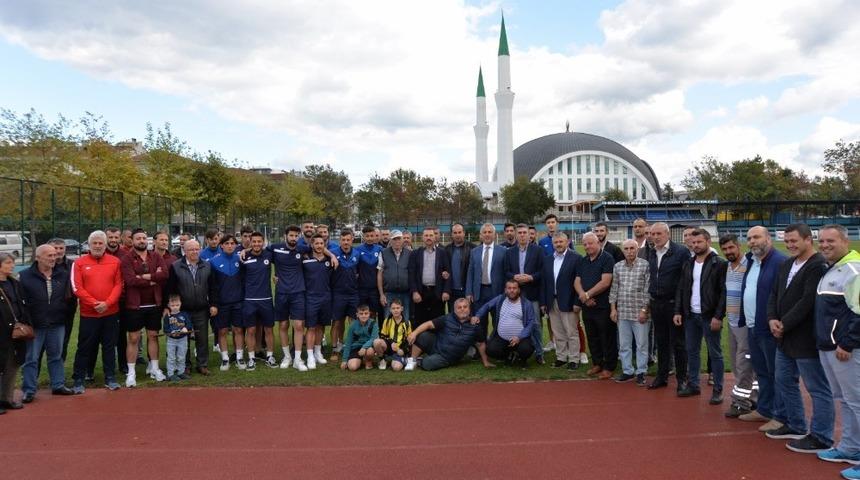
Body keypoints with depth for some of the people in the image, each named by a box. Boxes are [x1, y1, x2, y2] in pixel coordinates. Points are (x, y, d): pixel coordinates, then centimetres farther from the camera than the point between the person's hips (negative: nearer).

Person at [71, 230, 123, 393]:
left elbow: (118, 285, 0)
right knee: (84, 347, 5)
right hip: (88, 313, -1)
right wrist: (94, 303, -15)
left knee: (109, 346, 10)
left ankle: (110, 378, 18)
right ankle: (78, 380, 15)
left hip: (111, 312, 2)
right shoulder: (79, 263, -1)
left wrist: (107, 303, -14)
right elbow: (77, 288, -7)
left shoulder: (115, 262, 3)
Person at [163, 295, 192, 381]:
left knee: (181, 358, 11)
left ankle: (181, 372, 23)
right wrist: (171, 332, -25)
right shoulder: (167, 316, -4)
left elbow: (189, 324, -5)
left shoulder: (184, 315, -1)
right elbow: (166, 329, -7)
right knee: (171, 358, 3)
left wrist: (186, 328, -26)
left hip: (182, 339, 1)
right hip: (171, 340, -1)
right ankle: (170, 374, 9)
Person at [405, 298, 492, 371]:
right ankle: (413, 360, -7)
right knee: (422, 336, -28)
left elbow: (481, 344, 9)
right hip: (435, 345, 1)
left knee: (427, 364, -29)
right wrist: (414, 333, -24)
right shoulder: (447, 319, -3)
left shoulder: (474, 326, -3)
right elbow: (429, 324, -10)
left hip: (446, 358, -1)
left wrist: (485, 362, 13)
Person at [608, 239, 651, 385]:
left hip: (640, 313, -4)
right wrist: (613, 308, 6)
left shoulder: (645, 265, -6)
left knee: (642, 344, 5)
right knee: (623, 344, 10)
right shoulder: (617, 266, 7)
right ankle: (627, 371, 21)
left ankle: (641, 372, 17)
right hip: (622, 312, 4)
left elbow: (648, 289, -7)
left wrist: (644, 310, -11)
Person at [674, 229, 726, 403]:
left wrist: (718, 316, -17)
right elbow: (681, 290, 12)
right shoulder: (688, 264, 10)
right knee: (692, 352, 12)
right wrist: (678, 311, 3)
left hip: (710, 316, -6)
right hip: (690, 315, 6)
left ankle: (717, 390, 11)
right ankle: (693, 385, 23)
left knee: (715, 353, 3)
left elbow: (724, 292, -12)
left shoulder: (719, 264, -7)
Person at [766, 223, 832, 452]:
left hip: (807, 339, -10)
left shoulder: (818, 266, -17)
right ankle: (795, 426, 36)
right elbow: (775, 294, 13)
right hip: (785, 339, 10)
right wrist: (772, 319, -3)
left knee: (818, 389, 3)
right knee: (784, 382, 20)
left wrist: (784, 324, -17)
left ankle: (821, 438, 14)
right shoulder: (786, 265, 12)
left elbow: (808, 301, -23)